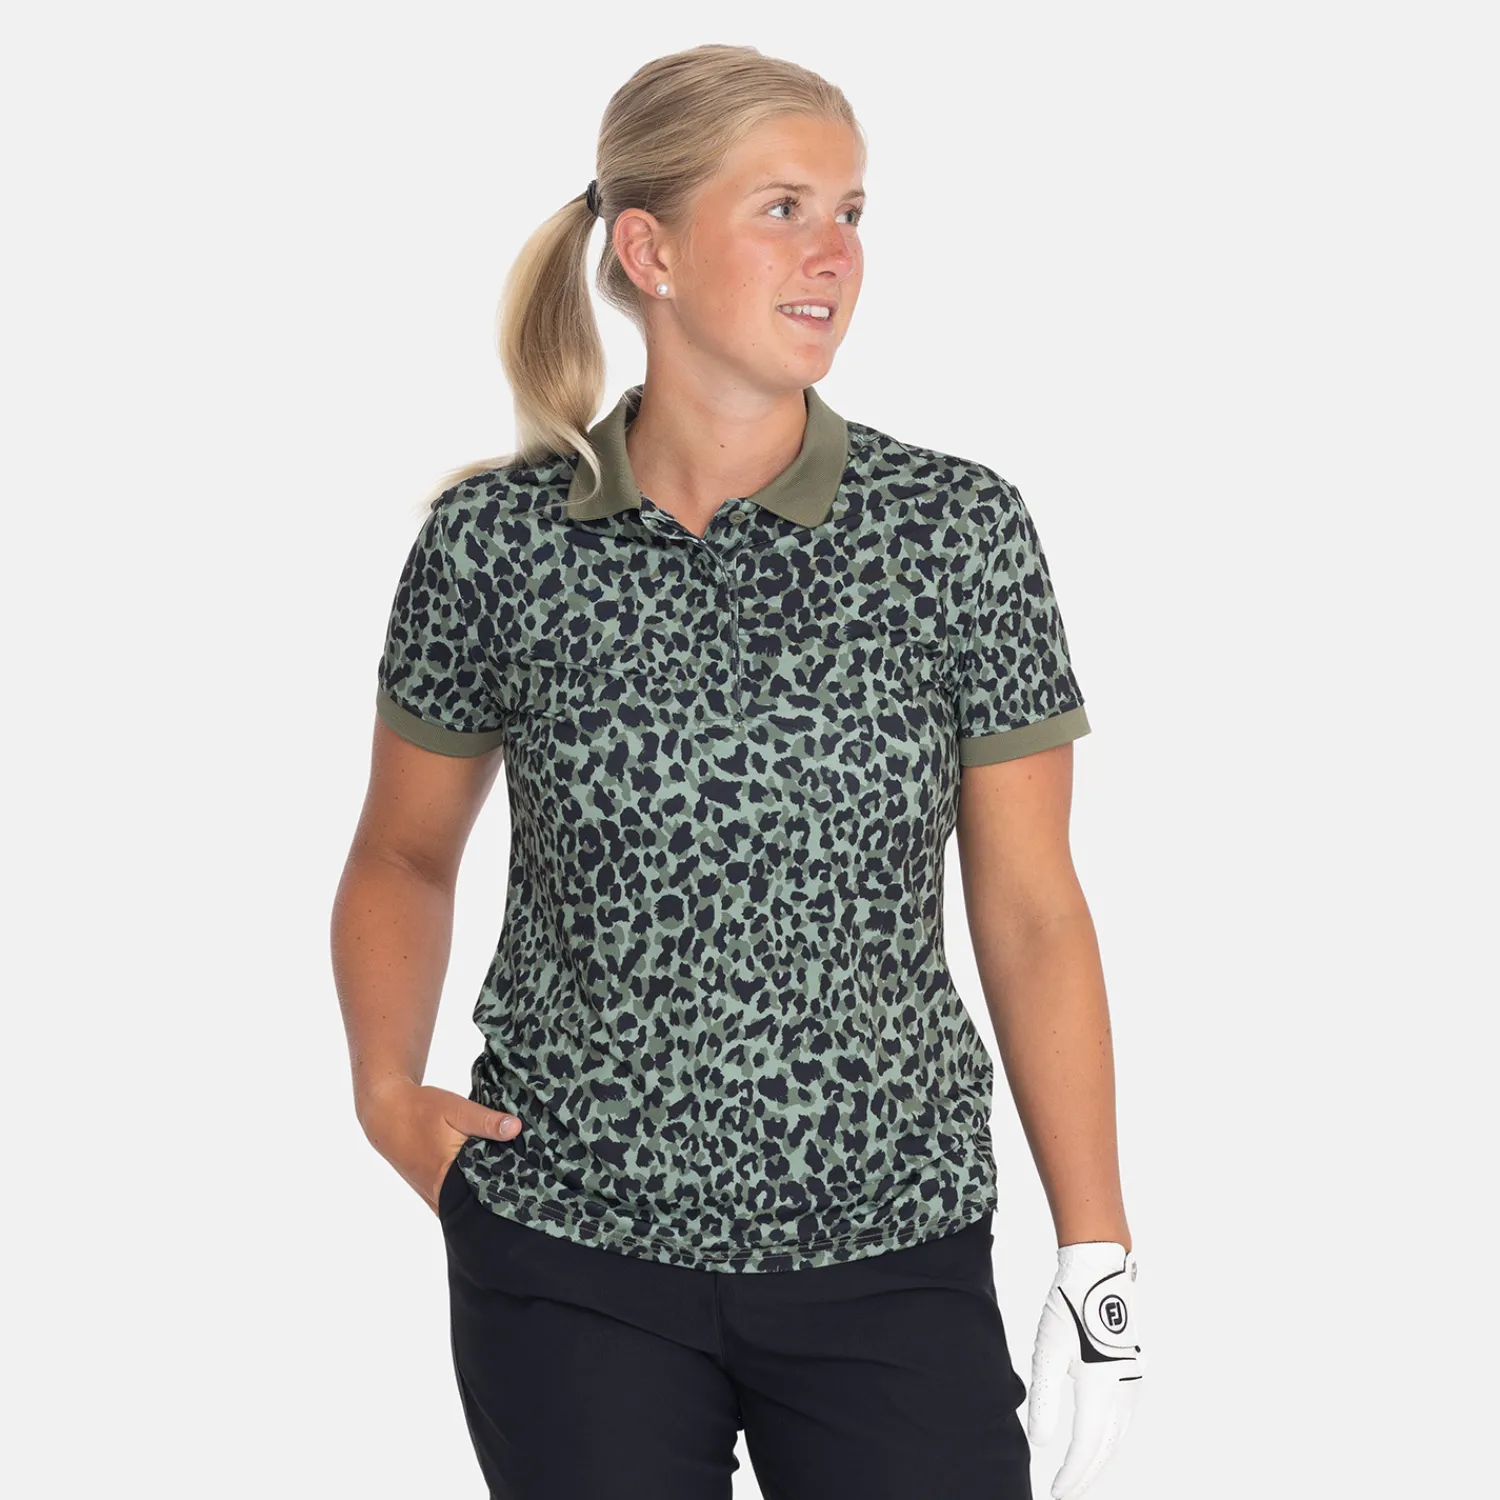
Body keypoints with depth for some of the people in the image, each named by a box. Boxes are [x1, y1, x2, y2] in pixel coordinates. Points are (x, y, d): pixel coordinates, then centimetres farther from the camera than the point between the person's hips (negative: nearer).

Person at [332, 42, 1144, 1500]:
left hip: (893, 1253, 0)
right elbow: (402, 856, 12)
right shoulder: (494, 538, -3)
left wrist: (1098, 1259, -4)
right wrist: (387, 1090, -1)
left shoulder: (962, 530, -5)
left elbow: (1032, 915, -2)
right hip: (569, 1253, 0)